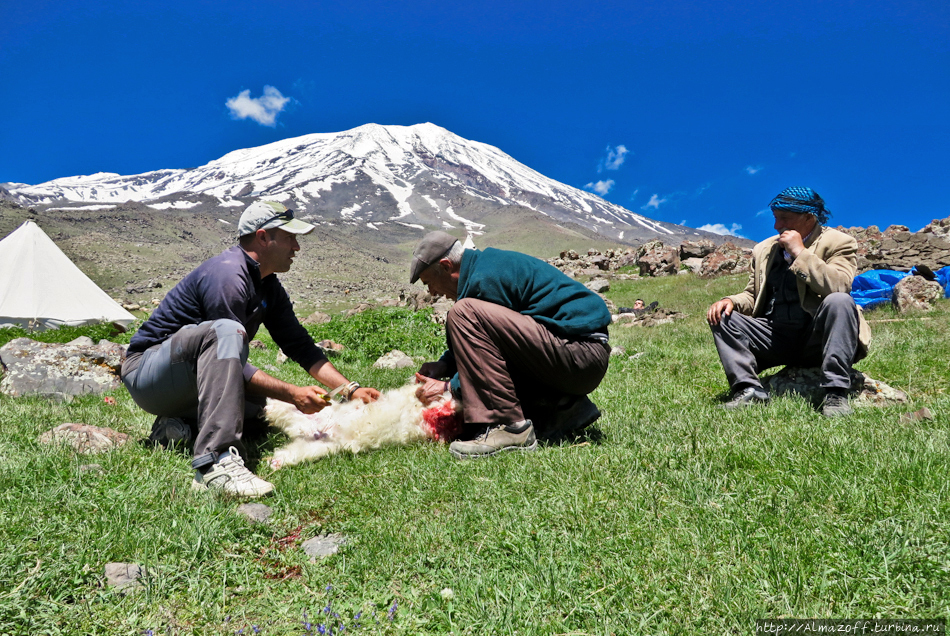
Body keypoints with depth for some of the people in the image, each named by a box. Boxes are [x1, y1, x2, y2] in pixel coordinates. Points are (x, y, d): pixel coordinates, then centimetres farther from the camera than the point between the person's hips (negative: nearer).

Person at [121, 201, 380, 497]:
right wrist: (292, 393, -30)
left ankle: (182, 425, 1)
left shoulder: (269, 287, 7)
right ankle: (216, 463, -48)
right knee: (224, 330, -37)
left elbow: (301, 347, 6)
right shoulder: (227, 275, -23)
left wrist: (350, 390, -2)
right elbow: (235, 366, -27)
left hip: (193, 383, 9)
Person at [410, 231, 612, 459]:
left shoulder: (485, 279, -14)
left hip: (581, 353, -11)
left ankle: (510, 428, -20)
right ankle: (566, 404, 11)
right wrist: (444, 364, 14)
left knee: (463, 313, -19)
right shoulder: (486, 262, 17)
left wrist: (450, 386, -1)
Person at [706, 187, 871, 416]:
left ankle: (835, 393, -31)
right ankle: (749, 390, -20)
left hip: (817, 337, -4)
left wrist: (800, 252, -18)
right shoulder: (764, 249, 16)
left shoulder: (839, 243, -1)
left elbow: (839, 286, -20)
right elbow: (752, 296, 16)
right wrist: (731, 301, -7)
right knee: (722, 316, -11)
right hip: (775, 337, 5)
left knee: (840, 301, -33)